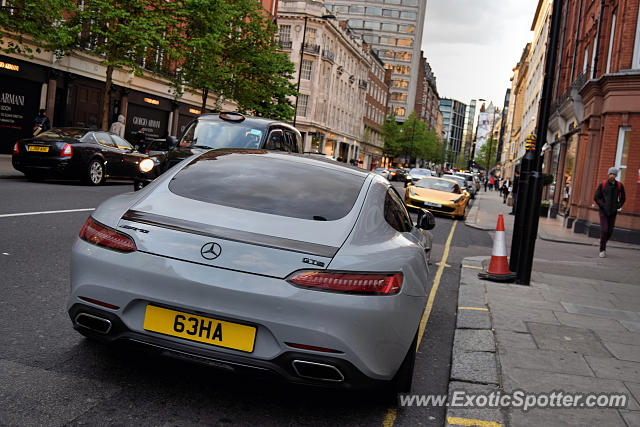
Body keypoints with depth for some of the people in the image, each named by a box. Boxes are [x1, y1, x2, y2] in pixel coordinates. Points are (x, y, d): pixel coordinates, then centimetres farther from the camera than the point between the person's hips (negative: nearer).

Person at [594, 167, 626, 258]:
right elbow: (596, 197, -3)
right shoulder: (602, 184, -7)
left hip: (613, 212, 3)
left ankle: (603, 242, 34)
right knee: (604, 230, -9)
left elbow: (622, 198, 10)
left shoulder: (620, 185, -1)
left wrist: (617, 207, -4)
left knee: (610, 231, 6)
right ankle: (602, 250, 1)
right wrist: (603, 206, -13)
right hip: (603, 212, -3)